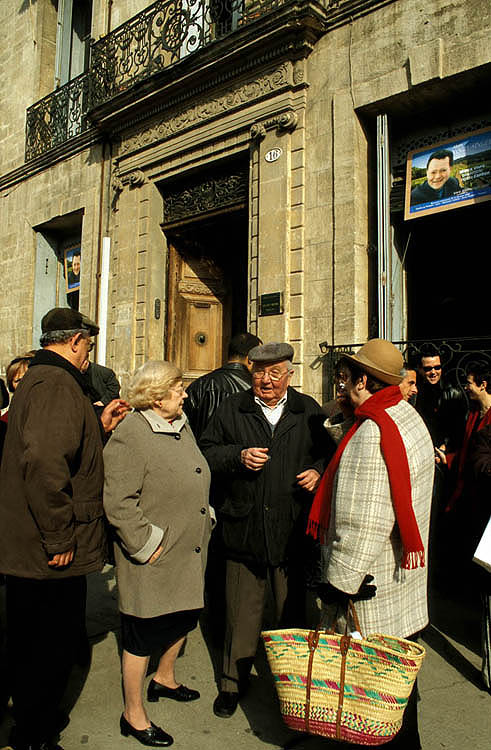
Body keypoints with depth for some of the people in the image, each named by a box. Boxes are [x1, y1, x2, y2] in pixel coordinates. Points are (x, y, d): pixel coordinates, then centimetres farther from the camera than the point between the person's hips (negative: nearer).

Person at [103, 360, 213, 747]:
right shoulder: (131, 434, -20)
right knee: (143, 635, 8)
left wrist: (203, 521, 13)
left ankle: (164, 678, 50)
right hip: (153, 560, -8)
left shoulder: (182, 426, 8)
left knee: (183, 620, 24)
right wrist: (146, 544, -19)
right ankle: (133, 714, 29)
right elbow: (117, 501, -23)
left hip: (189, 554, 9)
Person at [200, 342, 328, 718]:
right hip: (244, 528, 0)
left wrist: (318, 472, -8)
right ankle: (234, 681, 32)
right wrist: (238, 456, -12)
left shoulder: (309, 411, 6)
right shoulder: (231, 409, 5)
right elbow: (207, 453, 4)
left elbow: (327, 454, 11)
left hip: (293, 530, 0)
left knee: (293, 610, 14)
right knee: (242, 611, 12)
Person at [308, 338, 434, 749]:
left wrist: (340, 582, -18)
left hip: (371, 591, -10)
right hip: (404, 575, 10)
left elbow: (365, 523, -26)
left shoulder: (372, 433, -25)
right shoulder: (409, 417, 5)